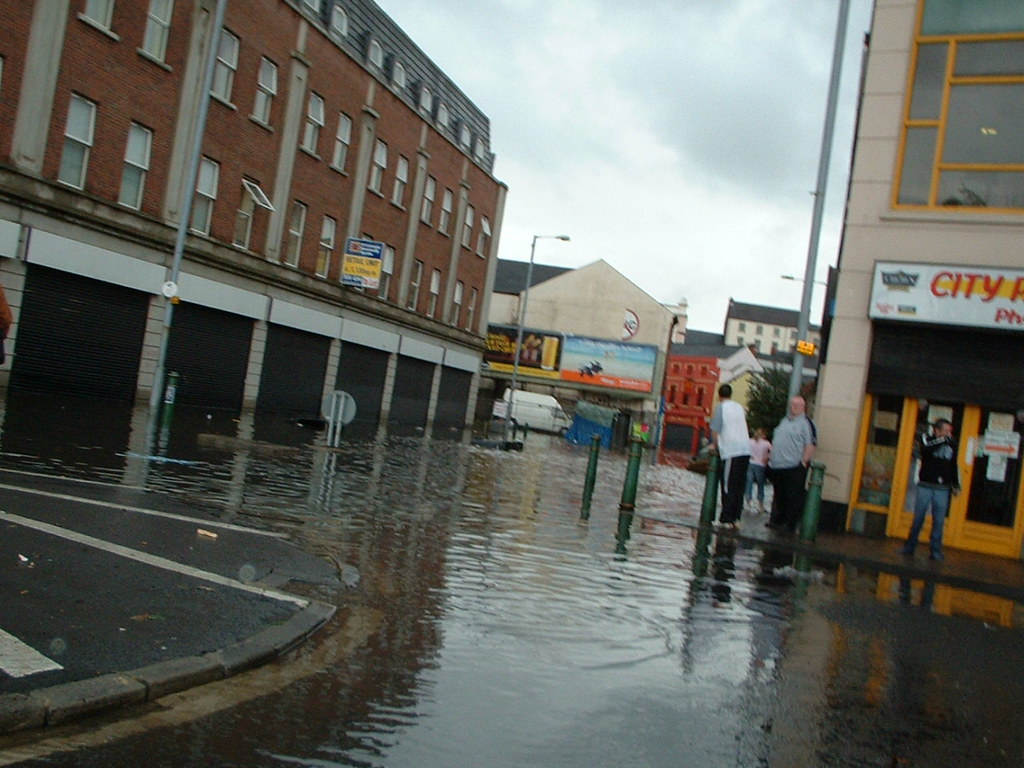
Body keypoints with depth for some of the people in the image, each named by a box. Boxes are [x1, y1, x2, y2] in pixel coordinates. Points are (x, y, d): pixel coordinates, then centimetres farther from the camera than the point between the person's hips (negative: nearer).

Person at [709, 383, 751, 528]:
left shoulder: (721, 408, -2)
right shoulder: (740, 407, 16)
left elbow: (715, 431, -7)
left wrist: (716, 447, 9)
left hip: (730, 452, -6)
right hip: (745, 450, 6)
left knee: (728, 487, -2)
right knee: (739, 487, 9)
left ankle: (726, 519, -2)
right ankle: (736, 519, 9)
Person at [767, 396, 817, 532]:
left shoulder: (806, 423, -5)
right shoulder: (784, 420, 20)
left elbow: (811, 444, -12)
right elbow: (775, 441, 28)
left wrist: (804, 461, -17)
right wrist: (771, 455, 20)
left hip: (794, 466, -8)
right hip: (777, 466, 8)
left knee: (794, 497, -3)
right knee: (779, 496, 16)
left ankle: (790, 525, 1)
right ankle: (776, 521, 25)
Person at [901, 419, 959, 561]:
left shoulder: (951, 445, 6)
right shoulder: (927, 439, -1)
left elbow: (953, 466, 16)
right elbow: (925, 449, -24)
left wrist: (956, 484, 13)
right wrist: (942, 440, -23)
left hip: (942, 489, 2)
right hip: (925, 486, -2)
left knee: (939, 522, 2)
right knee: (918, 519, 4)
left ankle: (935, 551, 9)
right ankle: (909, 548, 14)